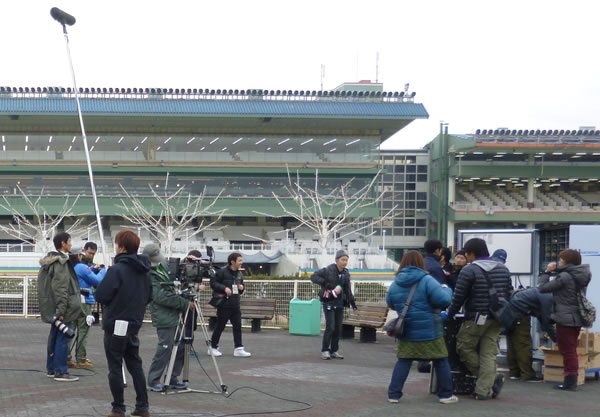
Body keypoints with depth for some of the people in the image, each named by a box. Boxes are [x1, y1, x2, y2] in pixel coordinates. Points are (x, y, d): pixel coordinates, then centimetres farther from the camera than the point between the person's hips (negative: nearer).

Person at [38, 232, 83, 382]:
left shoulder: (51, 260, 14)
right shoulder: (61, 262, -17)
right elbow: (60, 288, -23)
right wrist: (62, 310, -24)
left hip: (53, 307, 10)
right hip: (64, 307, -10)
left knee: (54, 336, 15)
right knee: (63, 338, -6)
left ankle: (51, 369, 22)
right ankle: (61, 372, -4)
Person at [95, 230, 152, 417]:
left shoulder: (116, 269, -17)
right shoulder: (143, 270, 7)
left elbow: (101, 296, -18)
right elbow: (149, 297, 15)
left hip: (115, 324, -7)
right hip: (134, 324, 7)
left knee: (115, 367, 1)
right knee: (135, 364, 14)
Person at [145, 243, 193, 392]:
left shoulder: (163, 267, 12)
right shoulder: (149, 277, -14)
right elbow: (163, 297, -21)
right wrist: (185, 303, -19)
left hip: (175, 315, 9)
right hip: (164, 319, -9)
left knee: (181, 348, 10)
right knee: (165, 349, -8)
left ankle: (172, 379, 21)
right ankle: (153, 381, 4)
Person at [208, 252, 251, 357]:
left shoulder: (239, 273, 14)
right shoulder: (222, 272, -8)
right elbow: (213, 283, -10)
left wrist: (241, 288, 4)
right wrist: (224, 288, -20)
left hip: (235, 304, 7)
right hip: (224, 304, -6)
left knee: (237, 326, 1)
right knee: (220, 326, 1)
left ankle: (238, 349, 4)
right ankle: (213, 347, 13)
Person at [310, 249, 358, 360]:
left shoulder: (346, 273, 7)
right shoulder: (328, 270, -12)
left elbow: (347, 289, 16)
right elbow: (314, 277, -15)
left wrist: (352, 302, 9)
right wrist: (326, 283, -25)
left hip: (339, 303, 6)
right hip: (328, 302, -6)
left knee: (338, 328, 7)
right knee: (330, 327, -12)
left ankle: (334, 351, 16)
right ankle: (325, 351, -1)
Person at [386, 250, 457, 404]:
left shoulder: (395, 284, 3)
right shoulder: (427, 281, -14)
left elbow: (390, 304, 16)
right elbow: (443, 300, -21)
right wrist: (446, 289, -1)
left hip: (406, 332, 4)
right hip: (429, 332, -4)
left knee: (403, 361, 10)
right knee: (441, 361, 10)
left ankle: (393, 394, 4)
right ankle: (446, 394, 15)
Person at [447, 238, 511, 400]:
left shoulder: (469, 270, -11)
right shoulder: (503, 269, 9)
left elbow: (459, 297, -9)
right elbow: (508, 295, 14)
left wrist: (449, 314, 4)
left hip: (476, 318, -6)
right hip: (497, 319, 6)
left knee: (464, 347, 8)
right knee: (488, 353, 8)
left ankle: (491, 381, 4)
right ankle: (484, 390, 2)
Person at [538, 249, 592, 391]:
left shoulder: (564, 277, -20)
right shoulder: (583, 275, 6)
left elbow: (542, 287, -13)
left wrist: (547, 271, -3)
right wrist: (556, 270, 9)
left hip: (565, 318, -8)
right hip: (578, 317, 8)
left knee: (567, 351, -1)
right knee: (571, 350, 17)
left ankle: (570, 382, 3)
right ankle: (572, 380, 22)